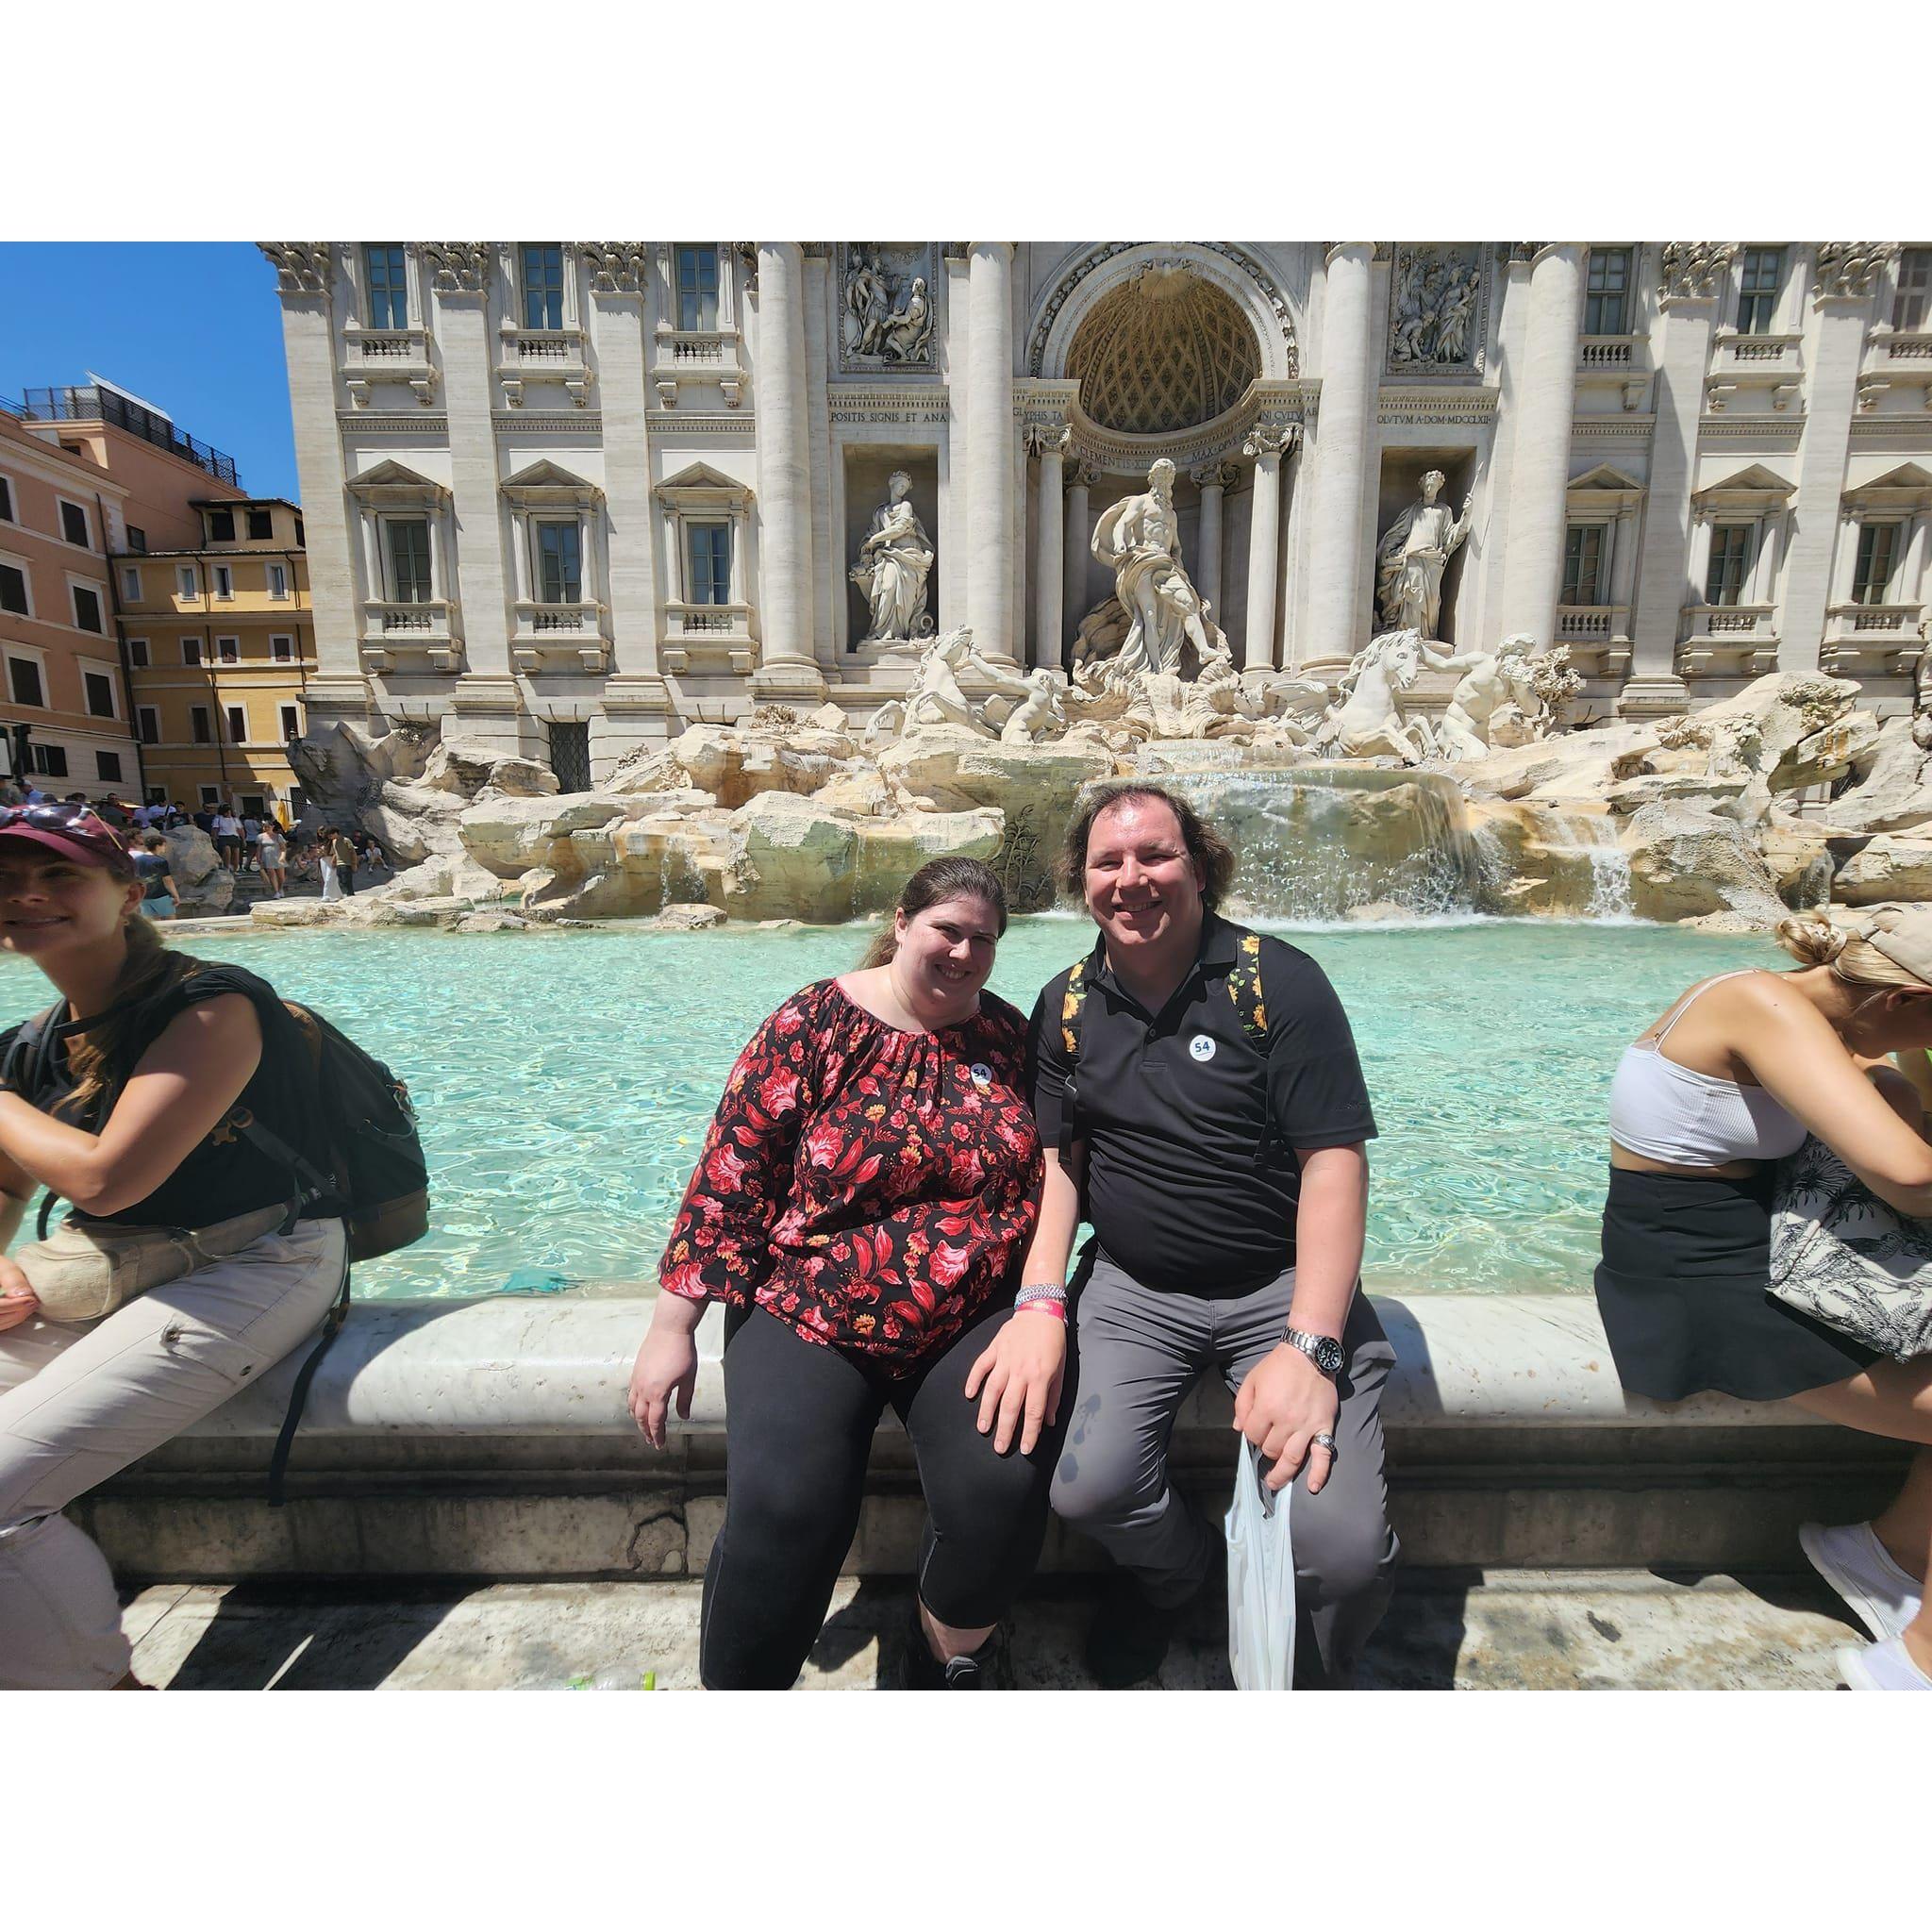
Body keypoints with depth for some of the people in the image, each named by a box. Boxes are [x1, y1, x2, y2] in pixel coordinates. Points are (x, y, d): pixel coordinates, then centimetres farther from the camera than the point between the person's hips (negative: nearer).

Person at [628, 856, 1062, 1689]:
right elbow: (728, 1177, -6)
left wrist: (1042, 1312, -12)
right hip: (810, 1316, -1)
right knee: (782, 1510, -22)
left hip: (974, 1320, 2)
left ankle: (949, 1665, 16)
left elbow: (1044, 1182, 2)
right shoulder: (814, 1023, -6)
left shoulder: (1010, 1037, 3)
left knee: (1004, 1490, -19)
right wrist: (672, 1328, -5)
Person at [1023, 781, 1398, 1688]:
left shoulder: (1277, 981, -8)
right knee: (1087, 1489, -18)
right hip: (1133, 1289, 3)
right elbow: (1057, 1162, 4)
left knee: (1344, 1551, -17)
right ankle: (1176, 1571, 21)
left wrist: (1309, 1347, -19)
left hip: (1281, 1285, -2)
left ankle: (1311, 1678, 22)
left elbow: (1333, 1161, -11)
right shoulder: (1066, 1006, 3)